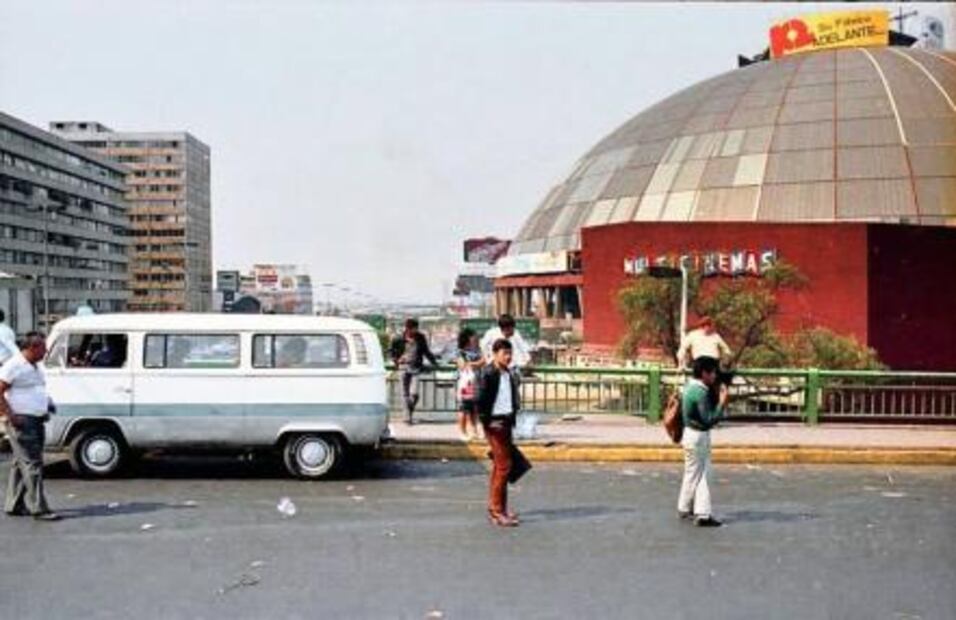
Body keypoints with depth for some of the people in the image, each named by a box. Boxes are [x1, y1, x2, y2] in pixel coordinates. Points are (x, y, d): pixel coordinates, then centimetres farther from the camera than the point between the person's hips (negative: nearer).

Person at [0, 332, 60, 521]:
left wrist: (47, 404, 13)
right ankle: (39, 508, -8)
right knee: (32, 464, -10)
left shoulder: (37, 365, 15)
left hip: (37, 421, 9)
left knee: (21, 464, 13)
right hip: (21, 422, -9)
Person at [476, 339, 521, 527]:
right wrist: (487, 421, -16)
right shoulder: (487, 373, -12)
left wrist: (512, 418, 17)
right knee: (503, 465, -10)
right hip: (495, 423, -9)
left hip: (506, 422, 9)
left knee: (499, 466, 13)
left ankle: (495, 509, 21)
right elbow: (481, 400, -15)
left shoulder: (509, 374, 14)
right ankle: (497, 511, -6)